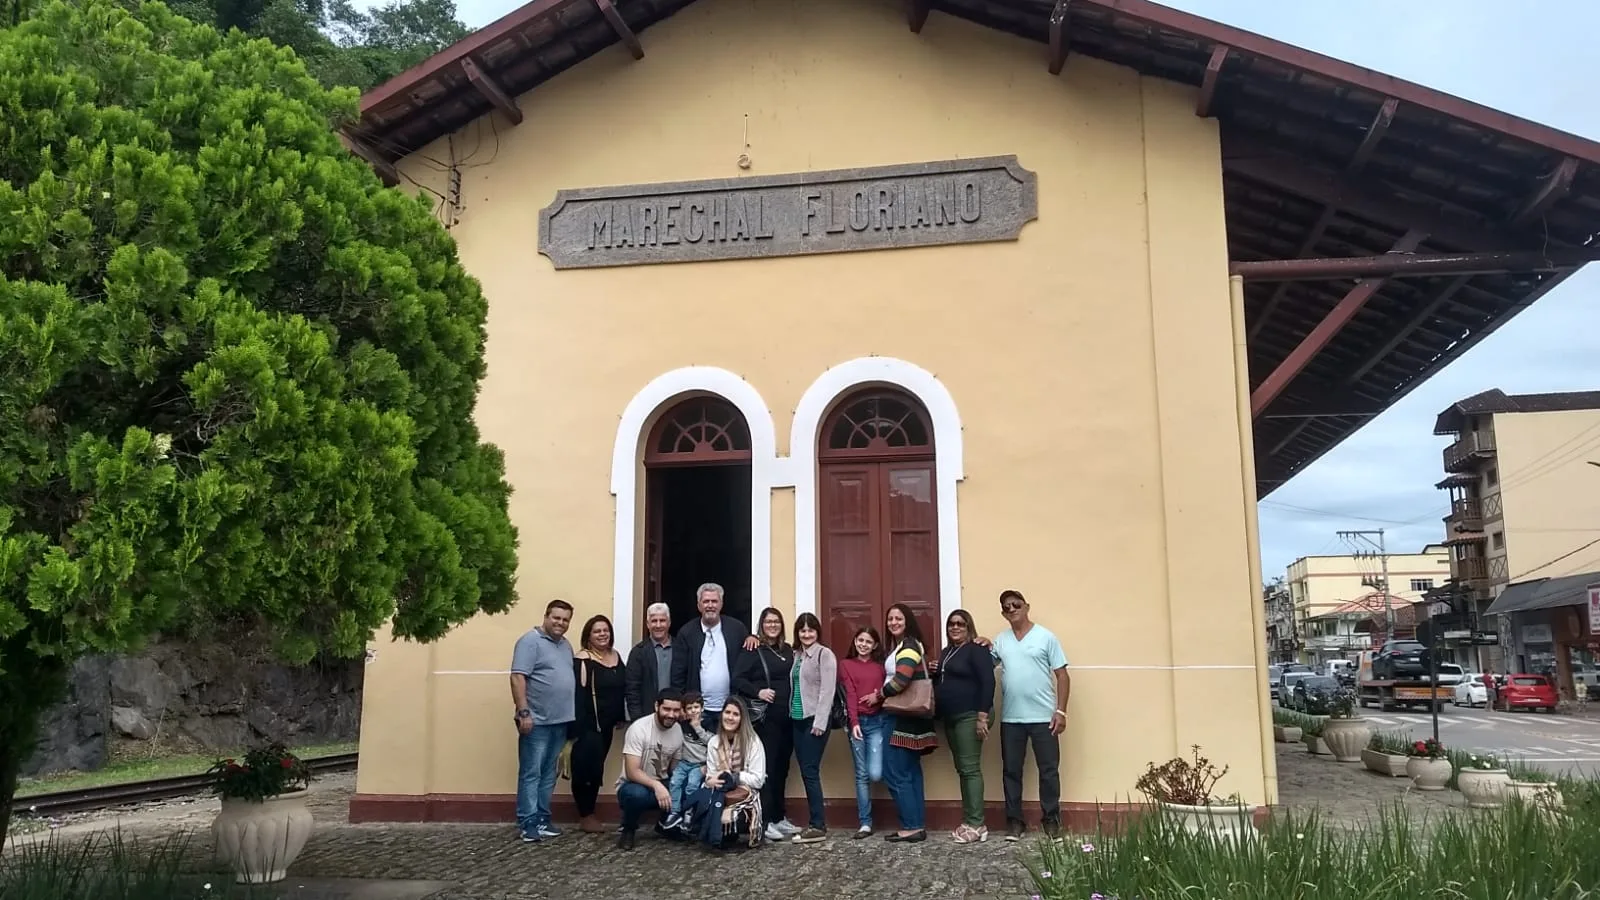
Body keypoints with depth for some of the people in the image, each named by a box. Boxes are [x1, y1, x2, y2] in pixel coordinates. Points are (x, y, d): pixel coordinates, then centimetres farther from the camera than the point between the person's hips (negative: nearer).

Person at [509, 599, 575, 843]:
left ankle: (542, 820, 17)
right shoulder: (530, 641, -10)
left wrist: (570, 714, 19)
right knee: (531, 773, -4)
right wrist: (524, 712, -22)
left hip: (560, 721, 8)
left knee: (548, 774, 11)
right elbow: (518, 678, -17)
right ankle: (527, 824, -1)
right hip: (537, 721, -8)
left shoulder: (565, 645, 15)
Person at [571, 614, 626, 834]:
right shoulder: (583, 660, -13)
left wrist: (621, 717, 12)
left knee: (596, 768, 12)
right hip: (588, 724, -7)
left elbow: (620, 689, 16)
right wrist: (576, 728, -21)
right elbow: (577, 695, -18)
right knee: (586, 768, -5)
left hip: (606, 724, 7)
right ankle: (585, 816, 8)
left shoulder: (616, 656, 9)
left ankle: (590, 812, 22)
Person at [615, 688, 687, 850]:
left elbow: (676, 769, 2)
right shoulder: (639, 729, -20)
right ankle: (628, 830, -6)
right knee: (637, 794, -39)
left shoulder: (678, 731, -3)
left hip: (662, 786, 5)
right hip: (635, 785, -4)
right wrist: (656, 785, -41)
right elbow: (632, 772, -25)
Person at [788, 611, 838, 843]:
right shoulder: (797, 655, 14)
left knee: (810, 772, -8)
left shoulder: (825, 654, -7)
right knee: (806, 772, 7)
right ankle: (815, 822, 13)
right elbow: (794, 687, 16)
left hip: (814, 719, -7)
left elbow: (827, 690, -13)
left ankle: (818, 826, -5)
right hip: (798, 719, 7)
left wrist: (820, 722, -17)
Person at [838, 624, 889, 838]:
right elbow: (849, 694, -1)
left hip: (879, 721, 0)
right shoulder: (846, 664, 7)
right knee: (861, 775, 1)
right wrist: (854, 722, -10)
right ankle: (865, 823, 7)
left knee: (875, 773, -13)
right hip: (858, 722, 0)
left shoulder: (881, 665, 10)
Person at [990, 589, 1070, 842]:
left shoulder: (1046, 637, -1)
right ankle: (1014, 821, 16)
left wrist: (1061, 710, -9)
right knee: (1011, 770, 7)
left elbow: (1062, 675, -2)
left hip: (1043, 716, -3)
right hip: (1010, 718, 3)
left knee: (1049, 770, 3)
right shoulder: (1000, 640, 9)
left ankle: (1051, 820, 15)